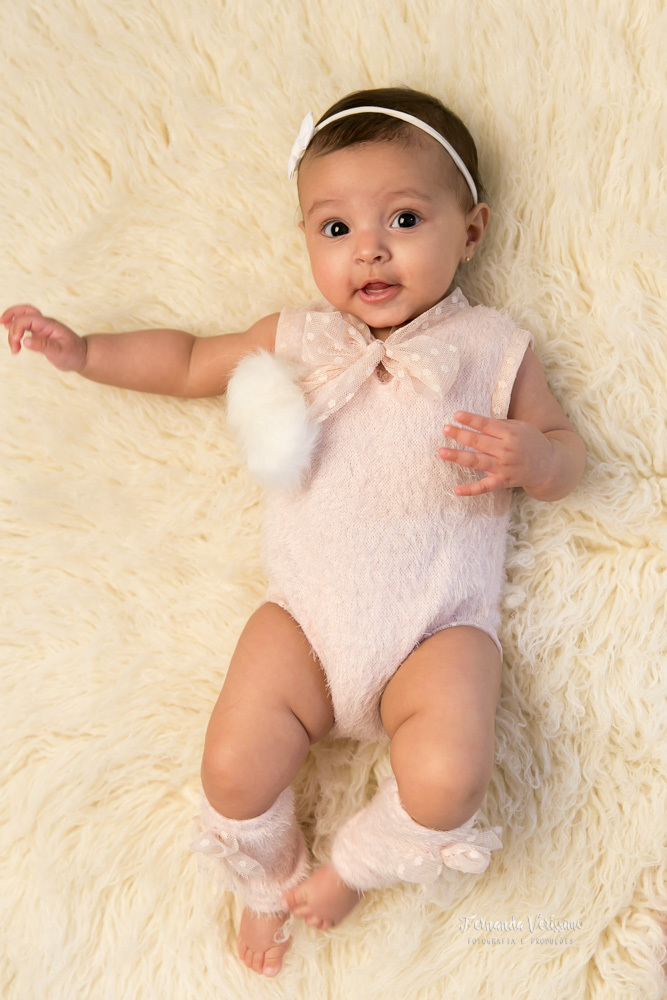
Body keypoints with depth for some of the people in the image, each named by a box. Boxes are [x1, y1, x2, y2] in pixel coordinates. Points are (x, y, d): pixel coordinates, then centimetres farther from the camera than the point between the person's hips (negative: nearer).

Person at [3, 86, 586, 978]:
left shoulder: (493, 347, 8)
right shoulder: (297, 340, 14)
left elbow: (566, 456, 9)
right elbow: (190, 362, 26)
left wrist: (528, 454, -15)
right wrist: (82, 351, 18)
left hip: (440, 626, -2)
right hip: (306, 616, 2)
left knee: (446, 777, -26)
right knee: (233, 766, -14)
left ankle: (352, 864, 10)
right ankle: (269, 883, 23)